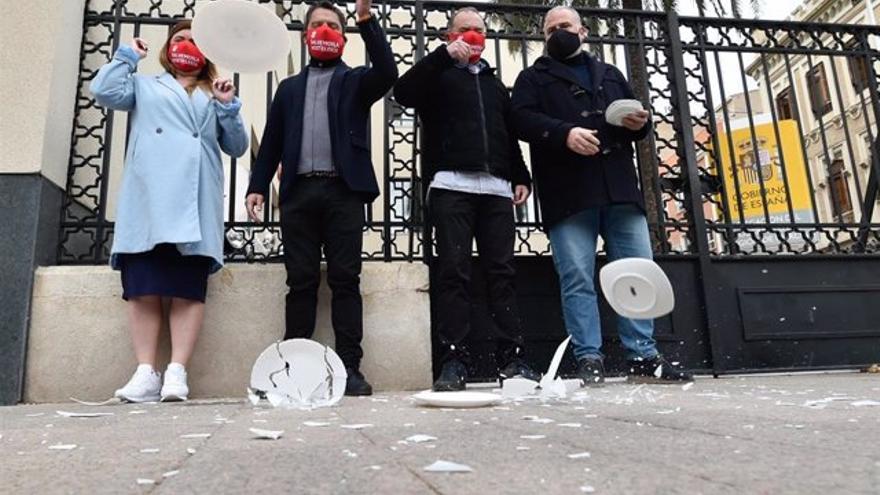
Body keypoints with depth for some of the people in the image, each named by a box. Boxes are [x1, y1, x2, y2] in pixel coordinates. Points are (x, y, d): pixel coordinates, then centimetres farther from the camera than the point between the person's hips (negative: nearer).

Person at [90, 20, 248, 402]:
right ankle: (146, 373, -5)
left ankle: (176, 373, -9)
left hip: (195, 203, 0)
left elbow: (237, 148, 17)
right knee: (143, 287, -7)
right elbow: (103, 91, 6)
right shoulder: (144, 86, 24)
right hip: (147, 201, 0)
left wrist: (229, 107, 3)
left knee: (189, 289, -8)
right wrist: (128, 56, 18)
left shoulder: (214, 98, 25)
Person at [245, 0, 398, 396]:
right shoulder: (289, 88, 24)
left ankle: (350, 367, -2)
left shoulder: (355, 81, 16)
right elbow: (271, 142, 17)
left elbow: (388, 73, -6)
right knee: (301, 282, 1)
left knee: (345, 280, -4)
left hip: (343, 191, -2)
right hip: (298, 192, 3)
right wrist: (258, 186, 5)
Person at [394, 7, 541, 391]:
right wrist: (444, 55, -9)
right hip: (451, 186, -4)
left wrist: (521, 177, 14)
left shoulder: (495, 84, 29)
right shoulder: (438, 75, 14)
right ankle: (453, 360, -7)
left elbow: (511, 137, 27)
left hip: (496, 188, 4)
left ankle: (511, 357, 0)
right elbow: (403, 93, -7)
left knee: (502, 272, -1)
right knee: (453, 272, -8)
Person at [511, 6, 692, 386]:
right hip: (569, 194, -3)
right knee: (577, 279, -7)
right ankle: (589, 359, -1)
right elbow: (522, 119, -2)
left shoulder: (609, 74, 29)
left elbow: (635, 121, 30)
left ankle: (643, 357, 7)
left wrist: (641, 123, 4)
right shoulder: (534, 77, 16)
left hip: (619, 190, 4)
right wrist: (565, 133, -20)